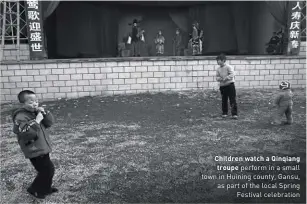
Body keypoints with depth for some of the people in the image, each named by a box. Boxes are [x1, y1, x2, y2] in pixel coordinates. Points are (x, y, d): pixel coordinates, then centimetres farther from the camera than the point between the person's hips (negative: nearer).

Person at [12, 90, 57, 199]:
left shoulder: (36, 112, 6)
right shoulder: (20, 117, -20)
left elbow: (49, 123, 5)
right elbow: (27, 133, -32)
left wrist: (45, 113, -11)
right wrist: (36, 121, -29)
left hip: (42, 148, 8)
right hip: (34, 151, -8)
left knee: (47, 170, 19)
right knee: (48, 170, -2)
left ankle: (45, 188, 39)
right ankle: (35, 190, 19)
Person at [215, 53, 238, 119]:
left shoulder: (229, 67, -8)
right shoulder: (218, 69, 8)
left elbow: (232, 75, -16)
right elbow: (217, 77, 8)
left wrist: (225, 78, -21)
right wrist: (220, 78, -13)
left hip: (230, 85, -5)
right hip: (222, 86, 6)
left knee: (233, 100, -5)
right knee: (224, 100, 12)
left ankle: (234, 114, -3)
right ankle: (224, 113, 23)